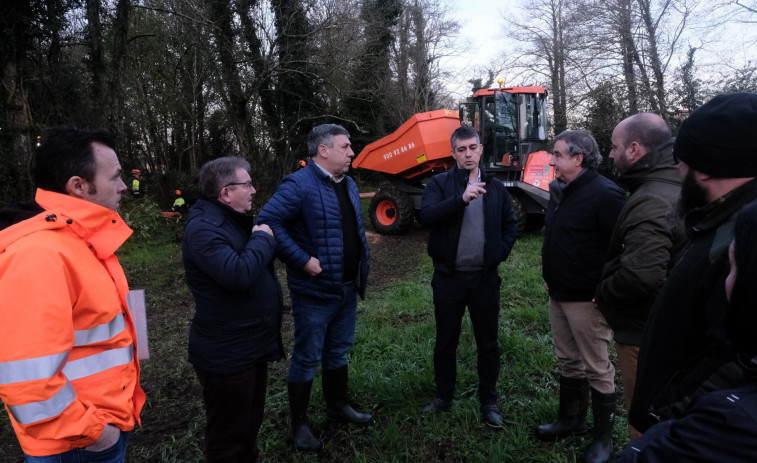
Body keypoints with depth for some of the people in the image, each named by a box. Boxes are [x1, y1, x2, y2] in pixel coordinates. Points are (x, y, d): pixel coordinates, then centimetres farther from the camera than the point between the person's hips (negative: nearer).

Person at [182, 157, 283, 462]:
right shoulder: (203, 228, -22)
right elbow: (238, 274, -34)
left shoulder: (234, 220, 11)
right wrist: (261, 238, -21)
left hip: (251, 347, 10)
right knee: (228, 437, 9)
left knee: (249, 425, 27)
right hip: (226, 355, -10)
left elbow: (260, 262, 20)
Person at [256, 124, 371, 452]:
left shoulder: (348, 185, 10)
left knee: (338, 352, 22)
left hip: (348, 289, 8)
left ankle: (337, 406, 41)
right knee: (306, 358, 7)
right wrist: (302, 259, -25)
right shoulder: (299, 185, -17)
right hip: (315, 291, -8)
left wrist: (362, 264, 11)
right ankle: (299, 424, 24)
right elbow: (267, 222, -25)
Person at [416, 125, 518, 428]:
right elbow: (425, 216, -19)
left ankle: (489, 402, 27)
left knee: (488, 343, 11)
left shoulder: (496, 187, 8)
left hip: (485, 277, 2)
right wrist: (461, 199, -29)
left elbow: (510, 225, 15)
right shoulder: (440, 183, -2)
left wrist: (500, 253, 1)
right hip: (448, 277, -2)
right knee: (445, 341, 11)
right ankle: (443, 397, 29)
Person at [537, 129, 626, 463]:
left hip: (587, 299, -8)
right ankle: (571, 420, 37)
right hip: (558, 295, 8)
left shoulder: (604, 194, -18)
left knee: (597, 369, 6)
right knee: (568, 362, 20)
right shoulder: (558, 190, 9)